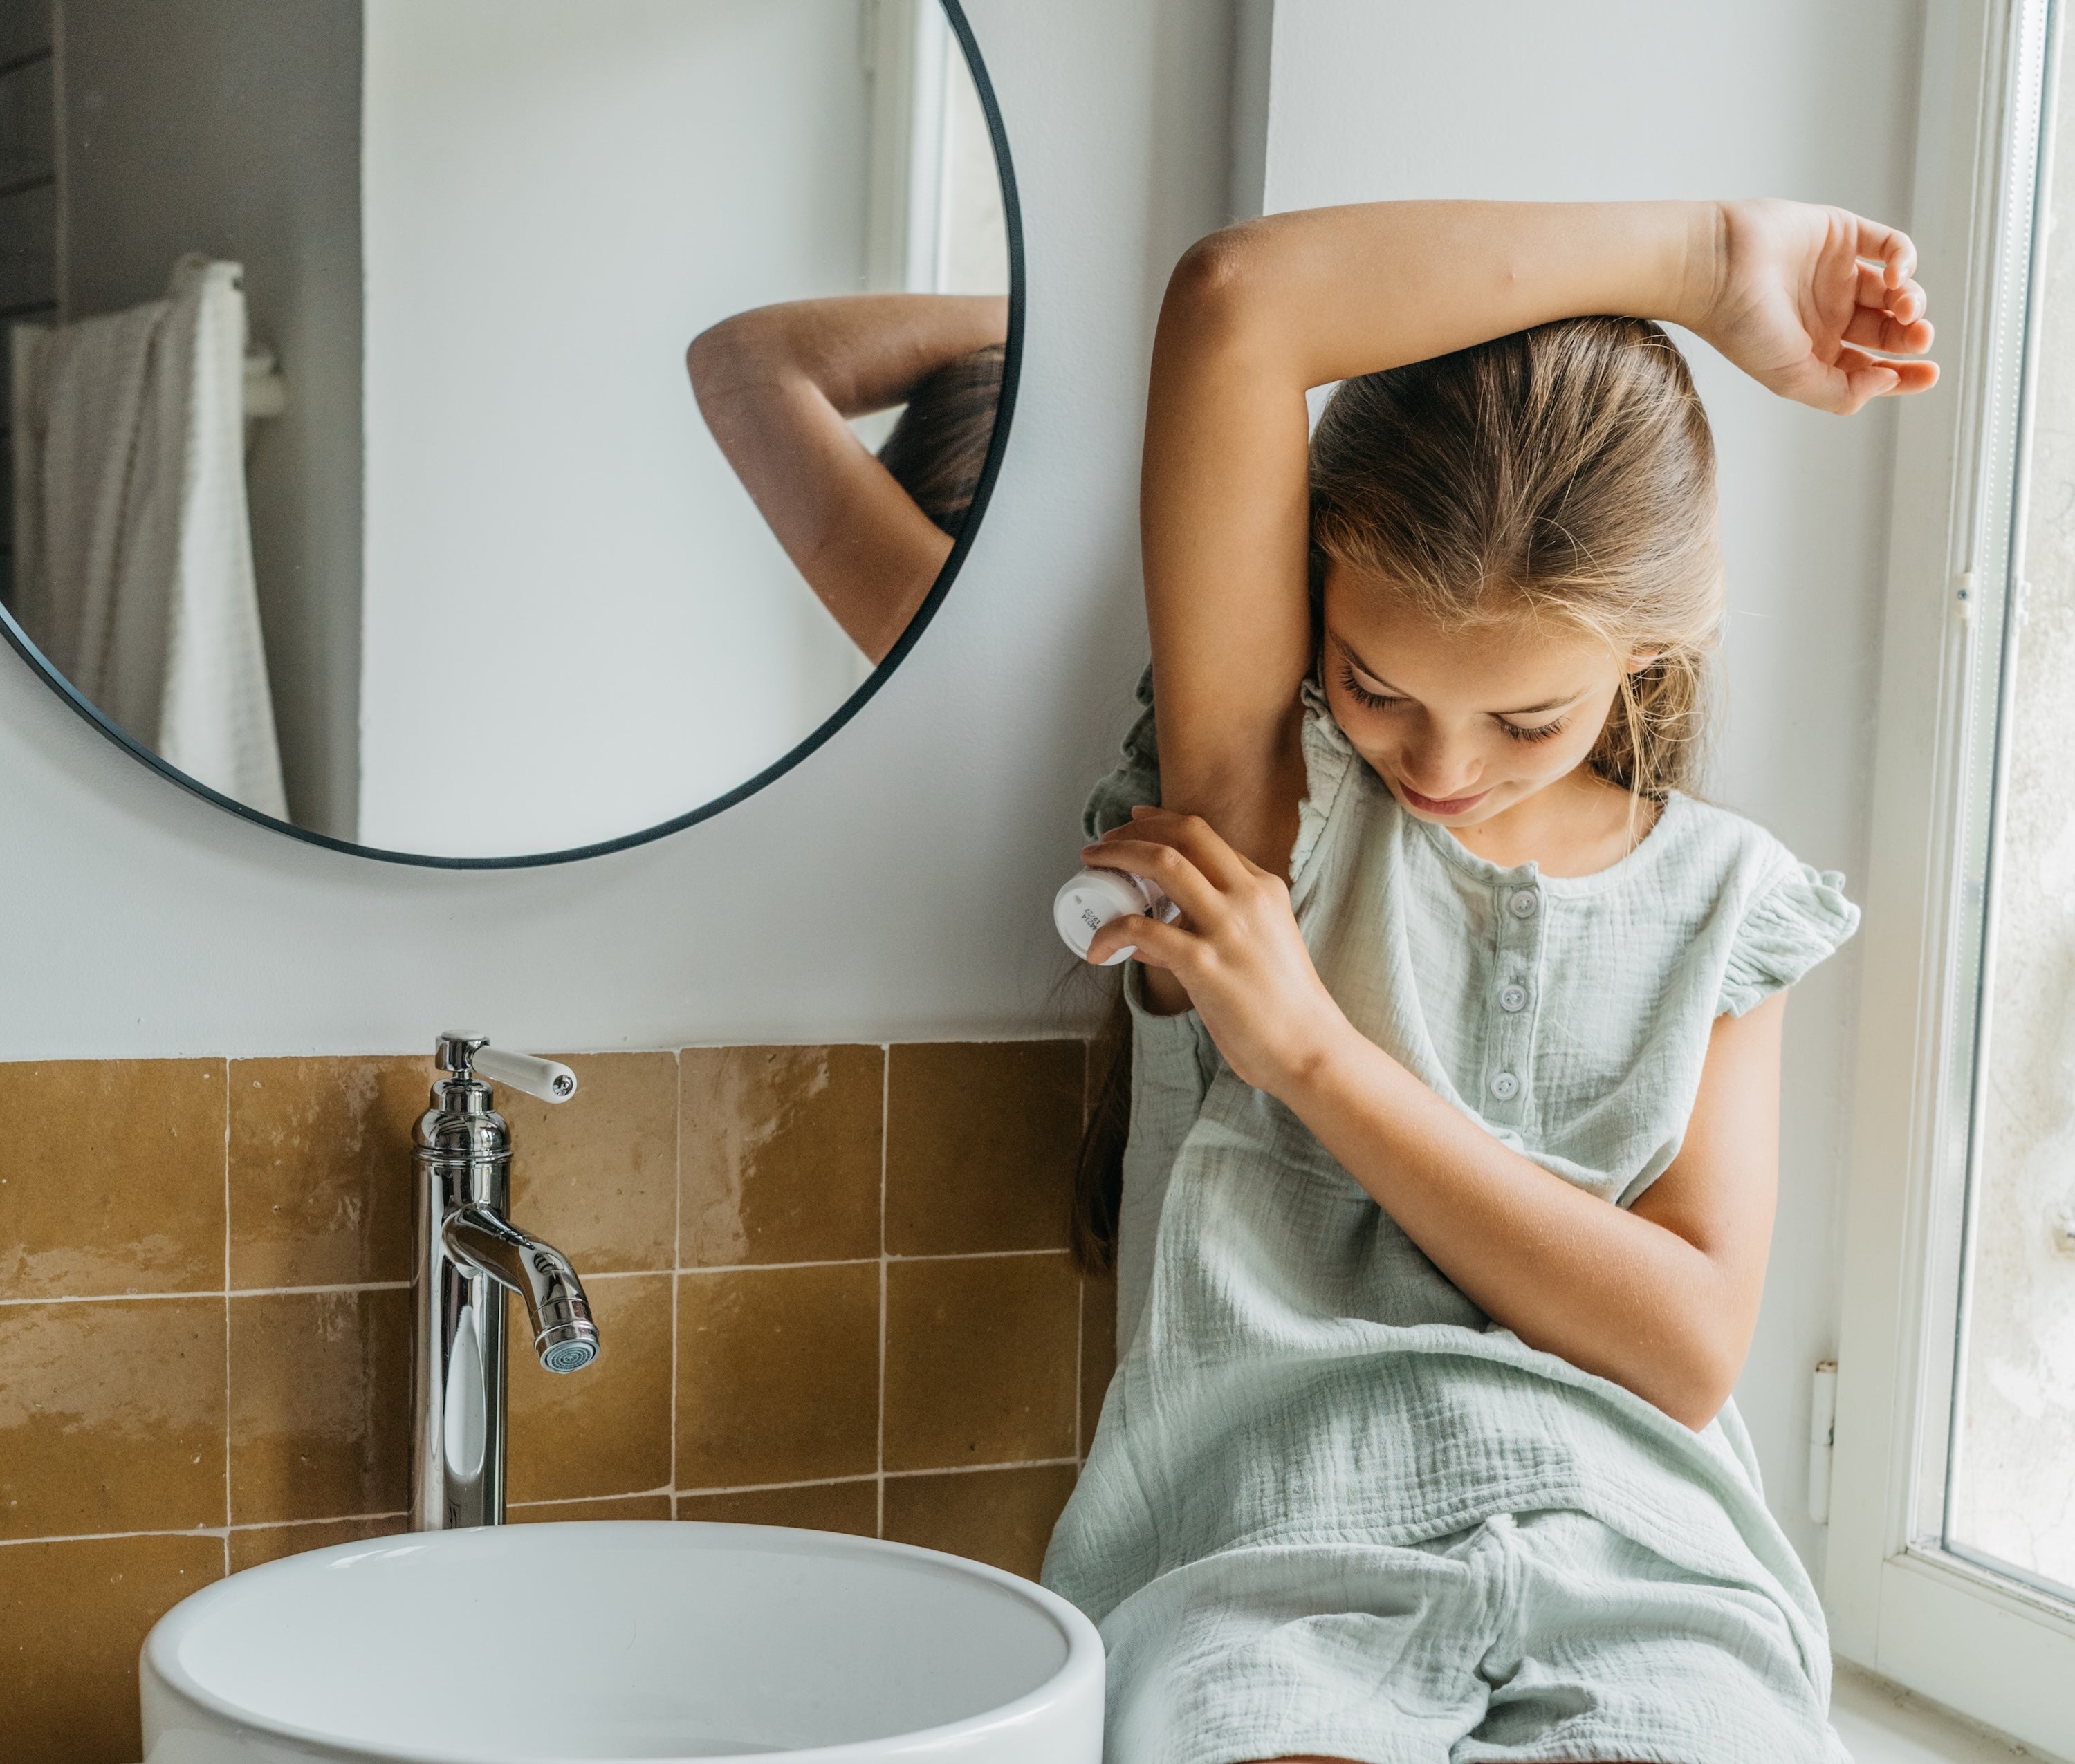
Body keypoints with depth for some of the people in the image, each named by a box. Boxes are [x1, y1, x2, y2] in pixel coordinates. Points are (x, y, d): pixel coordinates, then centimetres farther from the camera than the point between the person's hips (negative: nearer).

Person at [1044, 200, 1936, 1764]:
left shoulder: (1720, 902, 11)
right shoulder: (1261, 782, 4)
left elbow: (1691, 1347, 0)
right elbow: (1234, 302, -9)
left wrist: (1313, 1048, -6)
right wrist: (1705, 258, -4)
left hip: (1635, 1573, 3)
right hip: (1269, 1563, -2)